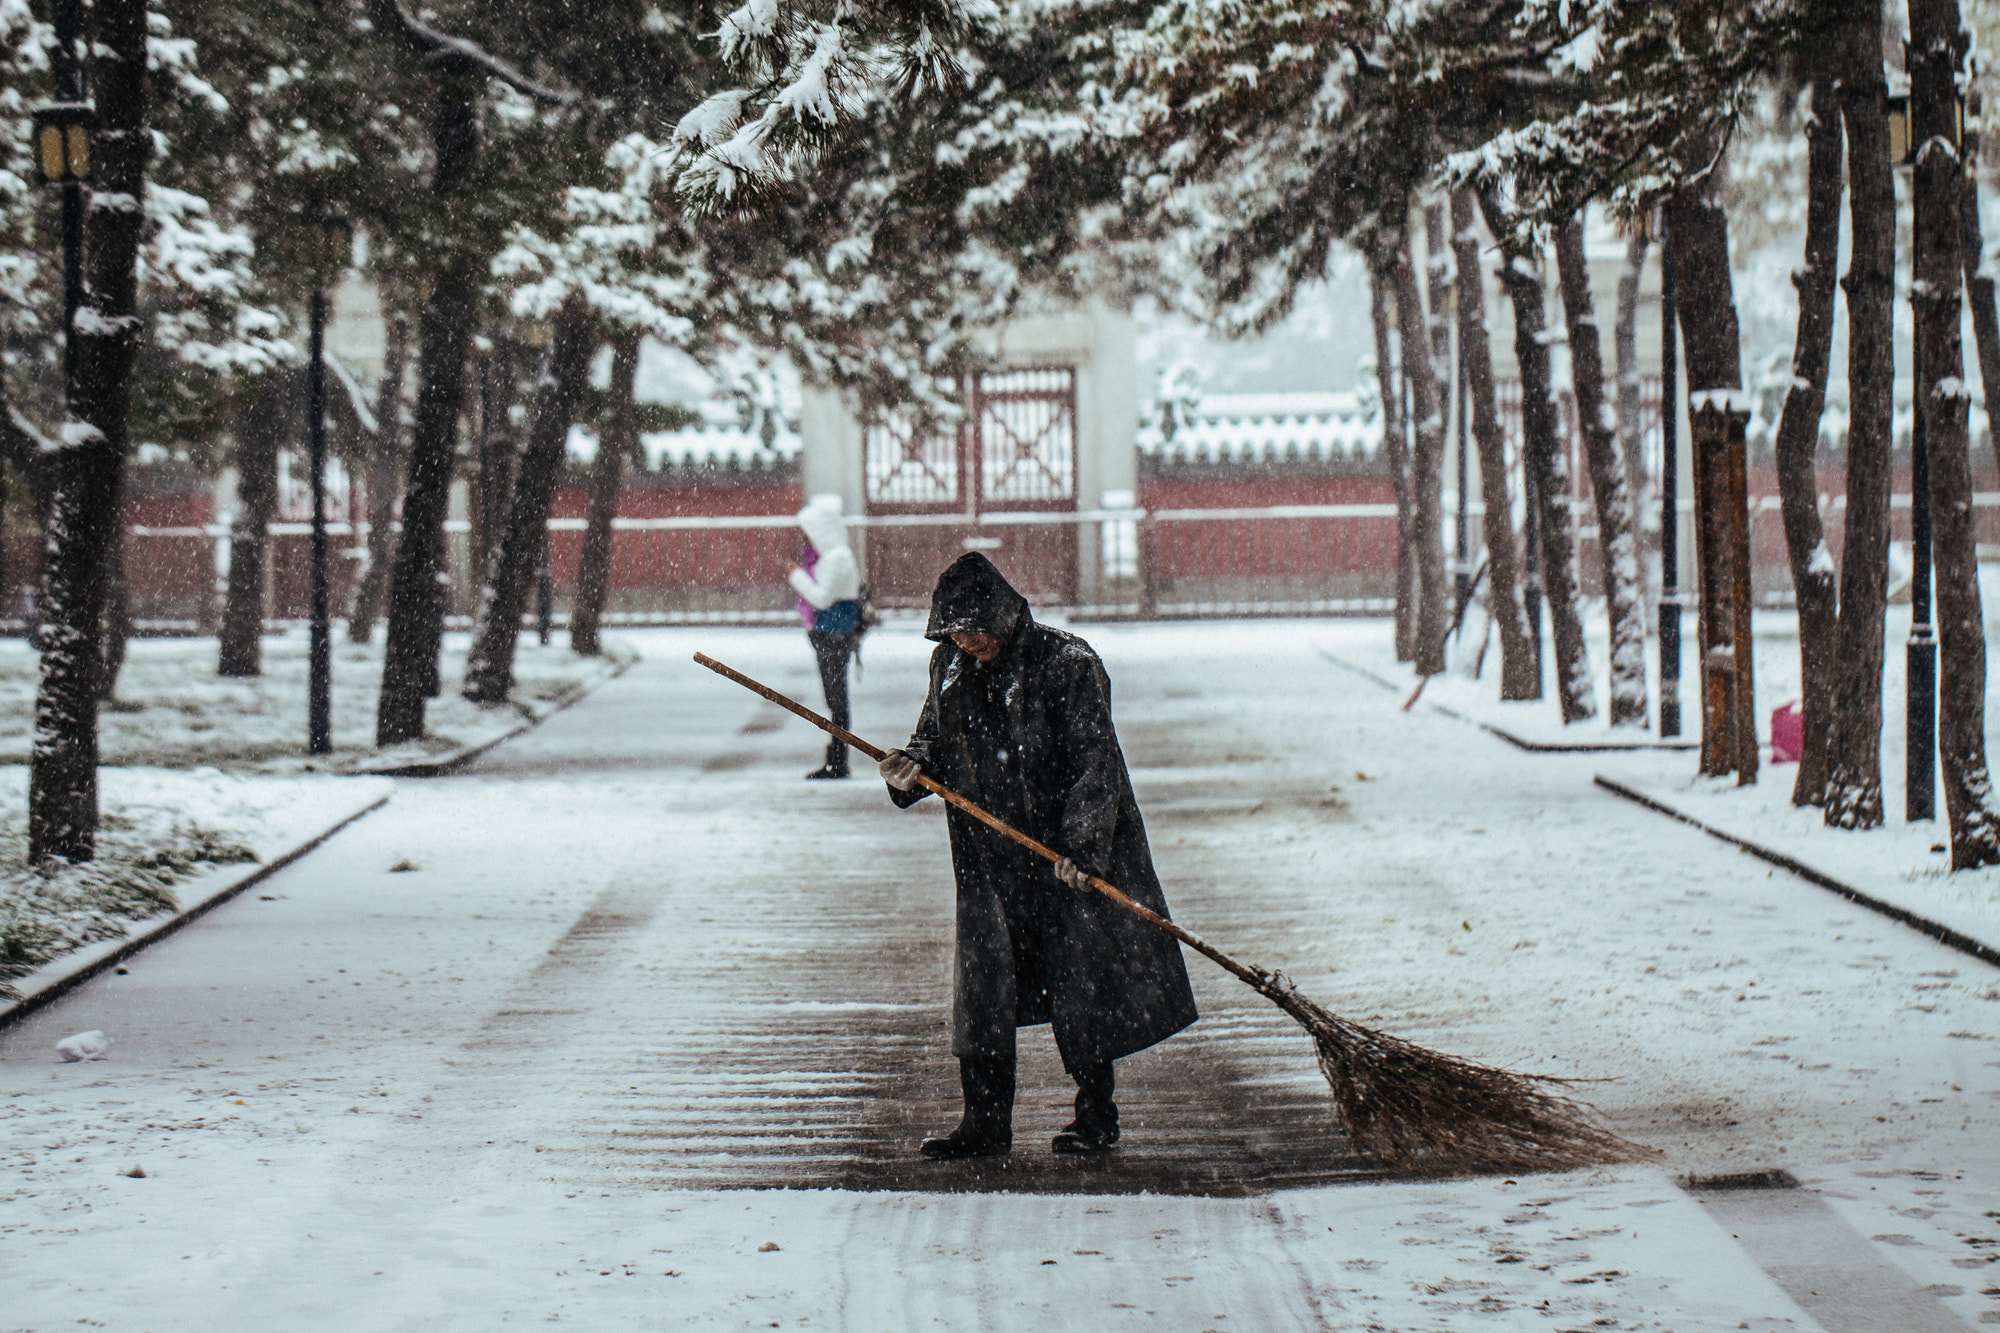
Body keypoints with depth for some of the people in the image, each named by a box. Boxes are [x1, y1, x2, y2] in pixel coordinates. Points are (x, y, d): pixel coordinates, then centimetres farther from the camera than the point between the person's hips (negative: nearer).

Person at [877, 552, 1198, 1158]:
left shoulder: (1067, 664, -12)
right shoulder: (951, 667, 6)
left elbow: (1095, 760, -13)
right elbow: (936, 738, 17)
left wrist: (1082, 843, -21)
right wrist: (912, 767, -7)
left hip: (1072, 859, -5)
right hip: (989, 859, 5)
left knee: (1081, 992, 2)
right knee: (981, 995, 4)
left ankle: (1096, 1115, 15)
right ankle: (985, 1123, 12)